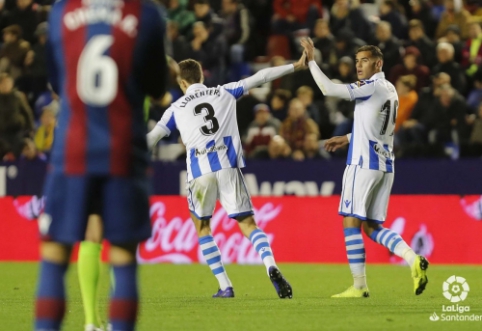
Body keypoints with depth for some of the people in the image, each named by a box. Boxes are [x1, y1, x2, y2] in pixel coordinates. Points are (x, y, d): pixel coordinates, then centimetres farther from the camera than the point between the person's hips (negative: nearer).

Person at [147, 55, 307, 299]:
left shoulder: (176, 109, 12)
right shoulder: (224, 93, 14)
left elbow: (151, 139, 11)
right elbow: (259, 78, 16)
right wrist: (295, 66, 24)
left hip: (200, 171, -1)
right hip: (228, 166, 1)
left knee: (201, 226, 18)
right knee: (247, 224, 2)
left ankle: (225, 286, 9)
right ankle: (271, 265, -26)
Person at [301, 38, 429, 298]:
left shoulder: (373, 87, -12)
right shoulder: (390, 90, 15)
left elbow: (329, 89, -16)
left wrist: (311, 60, -8)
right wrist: (347, 139, 31)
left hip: (364, 163, -8)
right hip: (385, 165, 8)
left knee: (351, 223, -2)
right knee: (372, 226, 10)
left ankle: (359, 286, -3)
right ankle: (414, 260, -10)